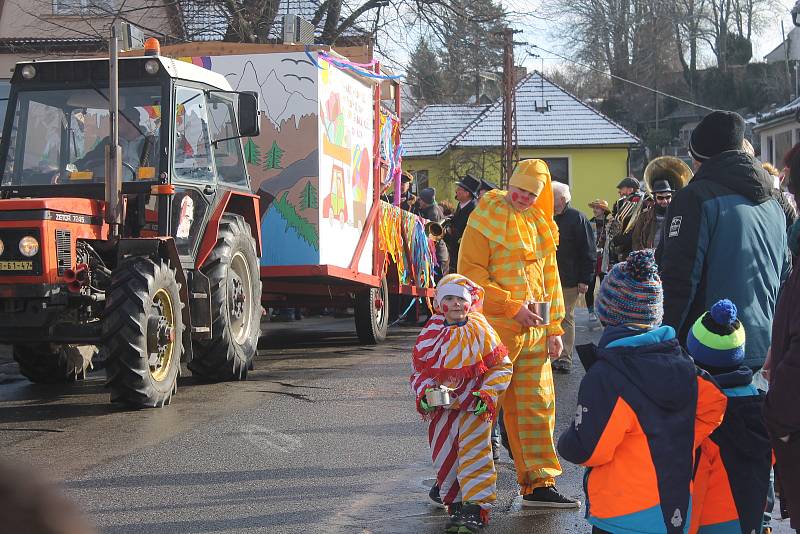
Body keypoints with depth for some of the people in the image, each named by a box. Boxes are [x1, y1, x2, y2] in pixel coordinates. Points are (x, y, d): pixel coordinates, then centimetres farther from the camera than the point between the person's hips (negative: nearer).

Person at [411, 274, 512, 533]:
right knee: (444, 454, 7)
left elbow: (501, 367, -2)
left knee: (474, 452, -6)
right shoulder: (431, 334, 1)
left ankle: (475, 505, -1)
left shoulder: (481, 332, -7)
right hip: (442, 405, 3)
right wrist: (425, 395, -10)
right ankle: (455, 501, 22)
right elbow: (420, 371, 9)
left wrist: (486, 395, -12)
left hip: (475, 405, -3)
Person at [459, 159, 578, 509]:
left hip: (533, 330, 7)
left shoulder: (541, 223, 14)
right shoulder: (485, 219, -6)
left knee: (537, 406, 8)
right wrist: (512, 307, -16)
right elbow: (471, 275, -12)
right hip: (494, 328, -6)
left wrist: (554, 328, 13)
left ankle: (538, 485, 14)